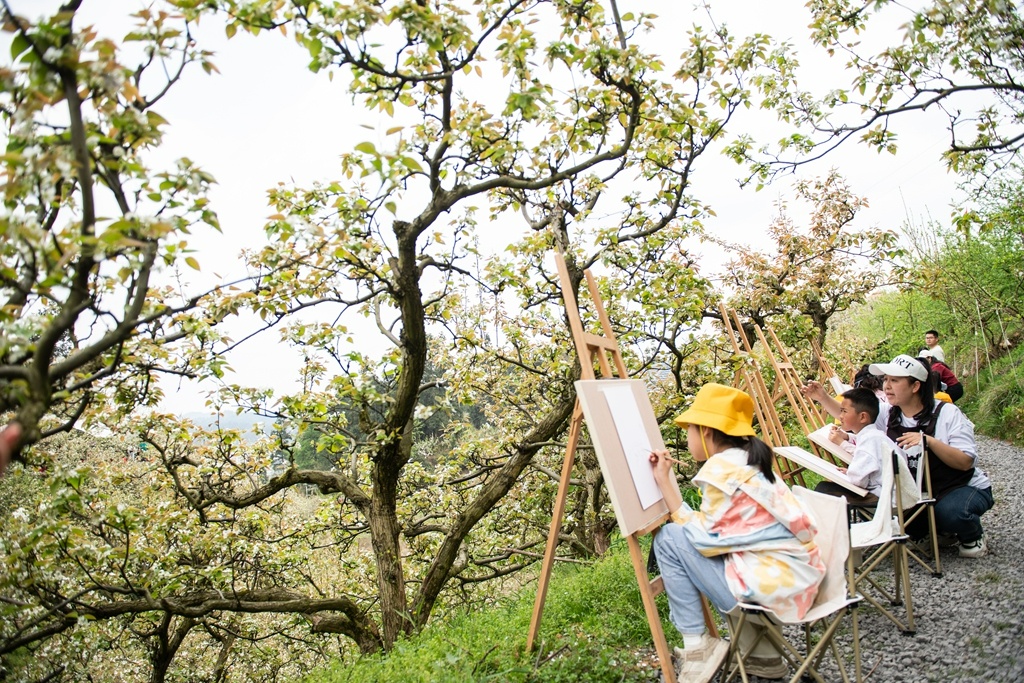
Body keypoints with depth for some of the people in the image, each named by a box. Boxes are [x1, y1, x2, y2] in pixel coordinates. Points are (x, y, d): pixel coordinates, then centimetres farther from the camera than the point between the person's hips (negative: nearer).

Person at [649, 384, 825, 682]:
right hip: (796, 578, 9)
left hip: (773, 584, -9)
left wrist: (665, 481, -4)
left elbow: (702, 537, -12)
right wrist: (665, 480, 8)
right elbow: (711, 534, 10)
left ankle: (697, 646, 4)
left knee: (669, 538, -5)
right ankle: (761, 651, 25)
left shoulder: (721, 468, -14)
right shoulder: (748, 460, 12)